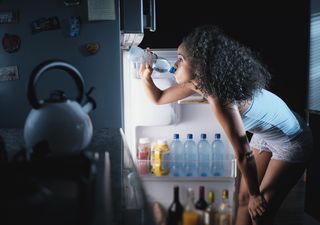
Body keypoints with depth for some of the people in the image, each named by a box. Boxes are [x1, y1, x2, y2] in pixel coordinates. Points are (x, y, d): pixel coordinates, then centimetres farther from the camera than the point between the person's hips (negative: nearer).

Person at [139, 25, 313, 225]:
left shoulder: (219, 98, -36)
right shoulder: (198, 81, -12)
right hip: (265, 135, 8)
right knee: (244, 199, 10)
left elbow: (244, 154, -28)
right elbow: (159, 98, 1)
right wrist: (146, 77, -17)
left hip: (291, 141, -8)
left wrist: (256, 195, -15)